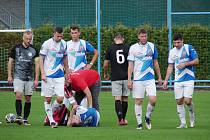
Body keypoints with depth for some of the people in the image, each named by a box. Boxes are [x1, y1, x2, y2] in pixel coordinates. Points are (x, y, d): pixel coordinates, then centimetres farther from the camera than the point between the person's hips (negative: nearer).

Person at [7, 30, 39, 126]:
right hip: (18, 77, -2)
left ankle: (25, 119, 11)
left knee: (28, 99, 3)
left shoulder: (34, 50, 3)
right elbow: (10, 62, 9)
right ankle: (19, 116, -21)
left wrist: (36, 79, -5)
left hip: (30, 78, 2)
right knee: (18, 95, -19)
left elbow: (37, 64, 2)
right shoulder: (16, 48, 2)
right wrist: (9, 76, 2)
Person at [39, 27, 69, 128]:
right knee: (47, 99, 0)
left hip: (60, 76, 3)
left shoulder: (64, 44, 8)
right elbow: (41, 59, -4)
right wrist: (43, 73, -12)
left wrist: (67, 72, 22)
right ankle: (51, 121, 7)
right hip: (48, 76, -3)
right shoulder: (47, 44, -6)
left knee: (60, 99, -7)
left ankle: (51, 115, 17)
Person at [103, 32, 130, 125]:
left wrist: (105, 74, 20)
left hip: (115, 78, -1)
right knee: (125, 99, 12)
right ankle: (123, 119, 20)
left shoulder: (110, 49, -1)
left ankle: (120, 119, -18)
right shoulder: (127, 48, 1)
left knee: (117, 99, -3)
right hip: (126, 77, 1)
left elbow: (105, 65, 3)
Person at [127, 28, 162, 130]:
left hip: (150, 78, 1)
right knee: (138, 101, 0)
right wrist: (129, 80, -6)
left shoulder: (152, 46, 6)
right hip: (138, 79, -1)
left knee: (153, 100, -11)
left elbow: (155, 62, 15)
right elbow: (130, 65, 0)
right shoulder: (133, 48, 0)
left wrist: (159, 77, 15)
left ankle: (148, 117, 14)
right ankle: (139, 123, 9)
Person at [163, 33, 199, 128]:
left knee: (187, 100, -13)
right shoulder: (172, 52, 10)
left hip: (189, 79, -4)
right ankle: (183, 123, 7)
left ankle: (192, 115, 17)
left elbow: (196, 61, -5)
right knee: (179, 102, 0)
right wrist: (166, 80, 10)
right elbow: (170, 67, 15)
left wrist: (185, 64, -17)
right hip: (178, 80, 4)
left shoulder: (189, 48, -4)